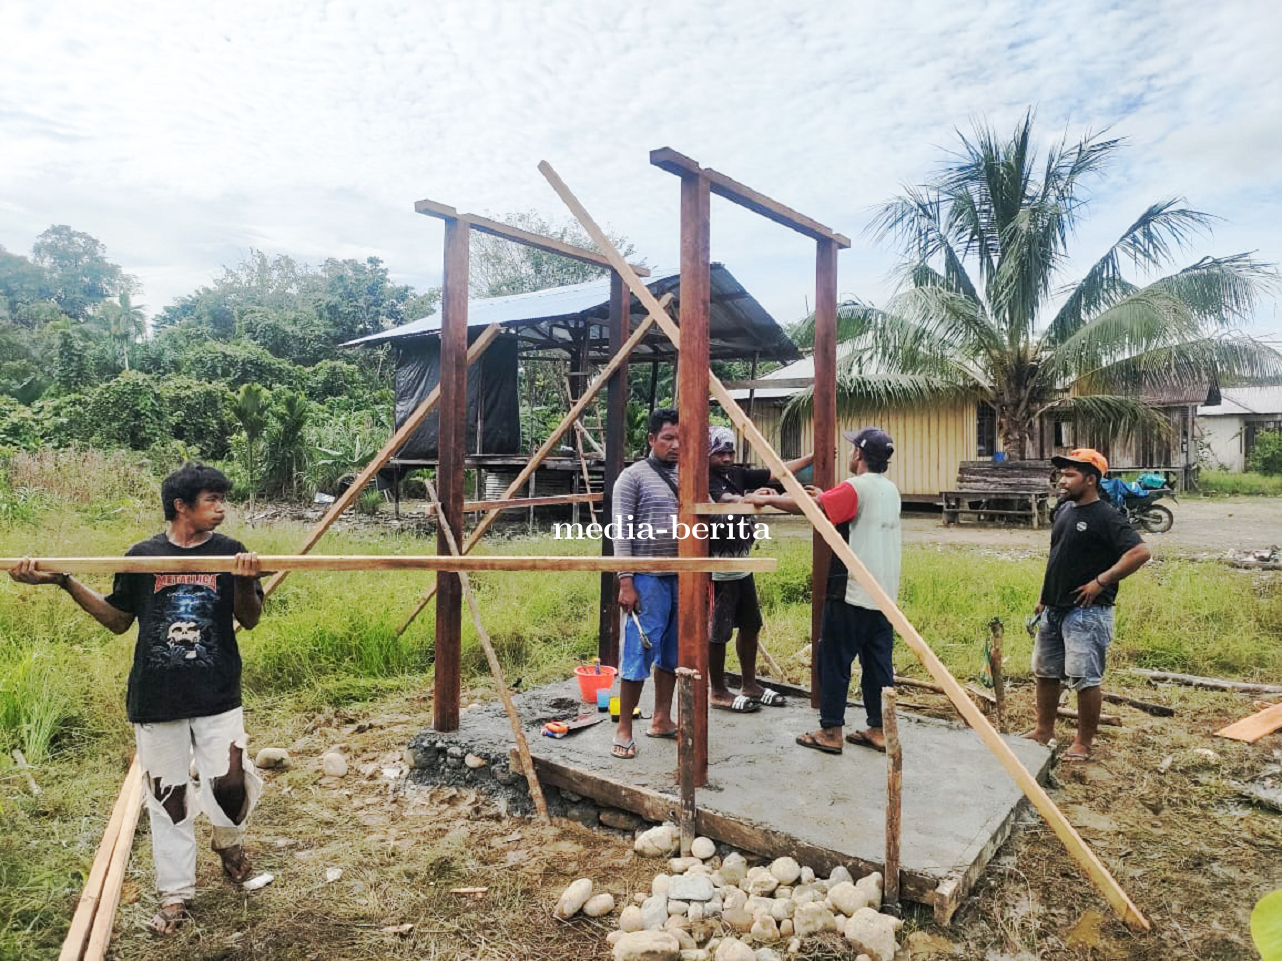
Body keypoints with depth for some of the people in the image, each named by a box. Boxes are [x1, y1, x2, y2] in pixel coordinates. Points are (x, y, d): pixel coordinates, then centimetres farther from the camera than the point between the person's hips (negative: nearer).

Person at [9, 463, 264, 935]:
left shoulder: (230, 552, -2)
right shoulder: (142, 555, 1)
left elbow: (250, 619, -3)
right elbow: (117, 619, 11)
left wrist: (244, 581, -23)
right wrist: (64, 581, 3)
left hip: (218, 696, -1)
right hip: (155, 698, 1)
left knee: (229, 784, -4)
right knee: (168, 796, 10)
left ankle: (229, 839, 31)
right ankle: (175, 894, 27)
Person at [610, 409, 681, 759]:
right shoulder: (633, 477, -5)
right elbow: (621, 533, -10)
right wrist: (625, 582, -16)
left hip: (682, 577, 6)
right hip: (648, 578, -6)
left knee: (672, 653, 13)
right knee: (639, 652, -3)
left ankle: (661, 720, 26)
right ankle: (623, 730, 8)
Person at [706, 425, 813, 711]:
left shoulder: (737, 474, 9)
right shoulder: (705, 482, -13)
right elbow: (728, 501, -31)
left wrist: (814, 457, 3)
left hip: (743, 567, 9)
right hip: (718, 572, -9)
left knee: (750, 625, 17)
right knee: (717, 633, 2)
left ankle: (749, 686, 32)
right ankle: (718, 692, 18)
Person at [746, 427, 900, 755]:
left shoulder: (855, 488, -15)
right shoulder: (890, 489, 11)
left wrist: (768, 499, -11)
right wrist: (826, 498, 20)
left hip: (851, 593, -8)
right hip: (884, 593, 8)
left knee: (835, 662, 2)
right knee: (878, 663, 12)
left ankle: (831, 732, 9)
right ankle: (879, 730, 19)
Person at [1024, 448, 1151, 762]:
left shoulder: (1107, 517, -13)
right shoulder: (1063, 510, 11)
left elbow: (1141, 552, -24)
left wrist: (1101, 581, -21)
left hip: (1086, 612, -9)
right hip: (1054, 610, 9)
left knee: (1085, 679, -2)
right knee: (1045, 672, 16)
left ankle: (1083, 742, 12)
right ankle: (1044, 730, 31)